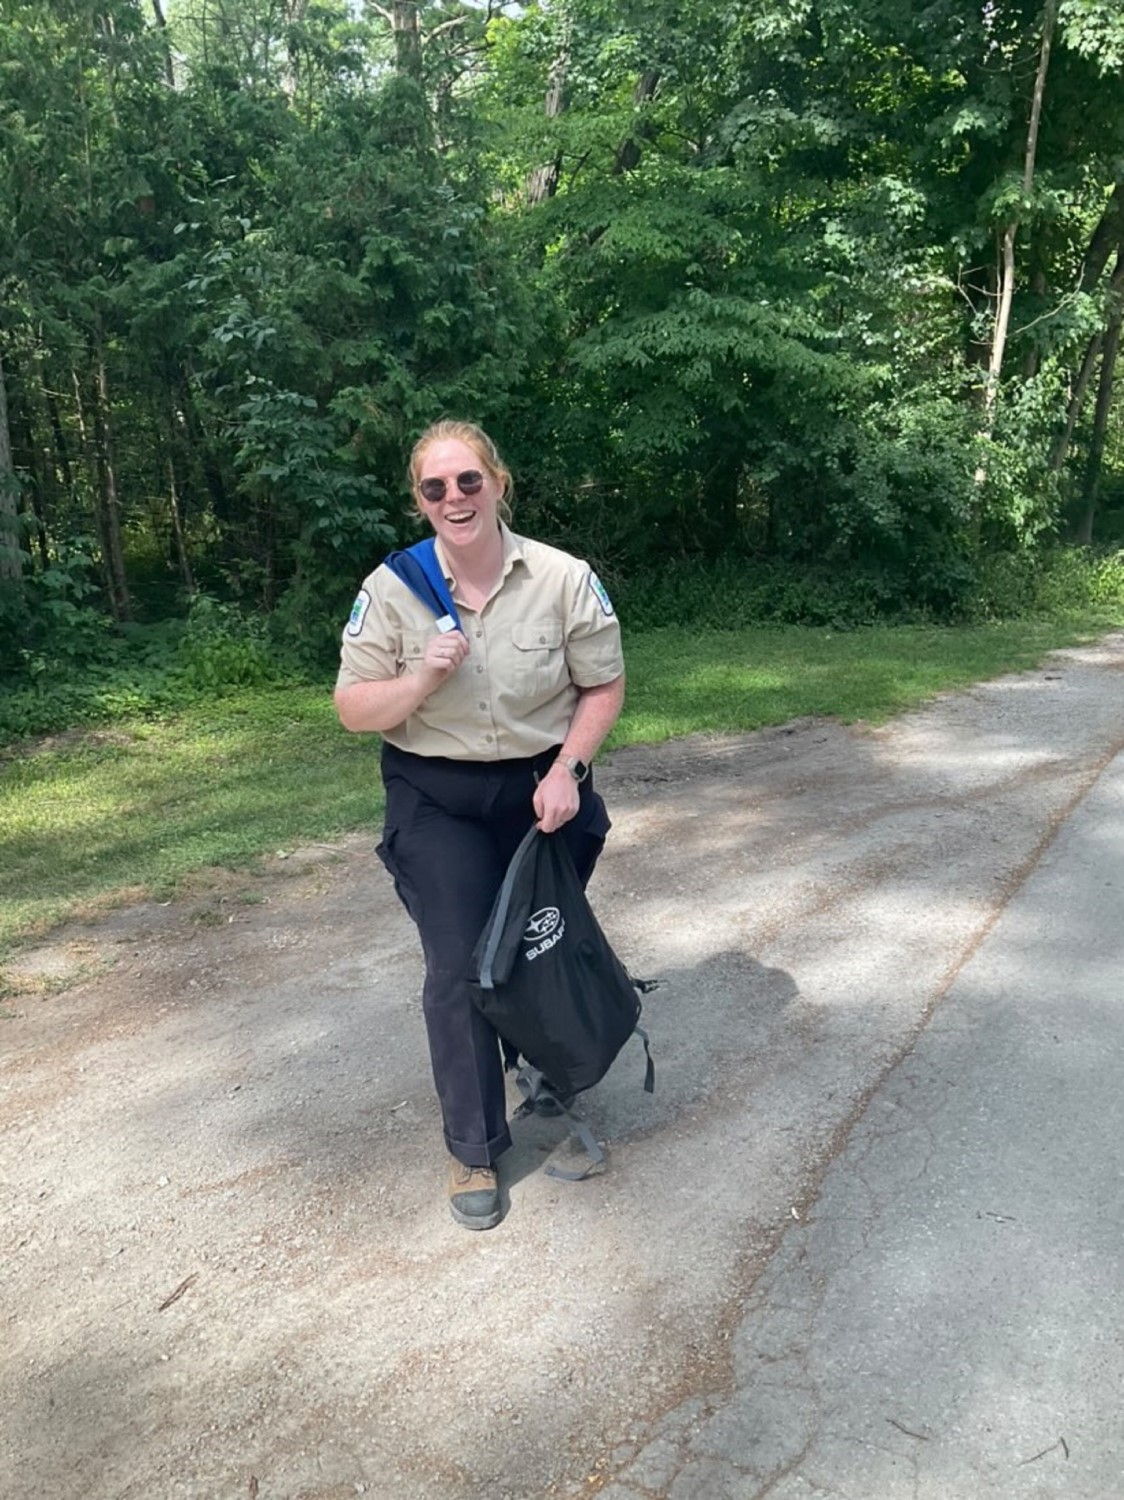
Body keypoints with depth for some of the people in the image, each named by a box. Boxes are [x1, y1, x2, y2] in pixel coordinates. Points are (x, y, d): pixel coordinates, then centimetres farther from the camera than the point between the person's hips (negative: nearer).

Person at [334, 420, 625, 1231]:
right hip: (437, 802, -1)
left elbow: (604, 686, -2)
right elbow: (353, 709, -5)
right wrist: (422, 678, -24)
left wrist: (567, 769, -15)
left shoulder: (565, 578, -10)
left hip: (544, 791, 1)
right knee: (459, 969, -2)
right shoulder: (392, 589, -10)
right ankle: (474, 1149, 16)